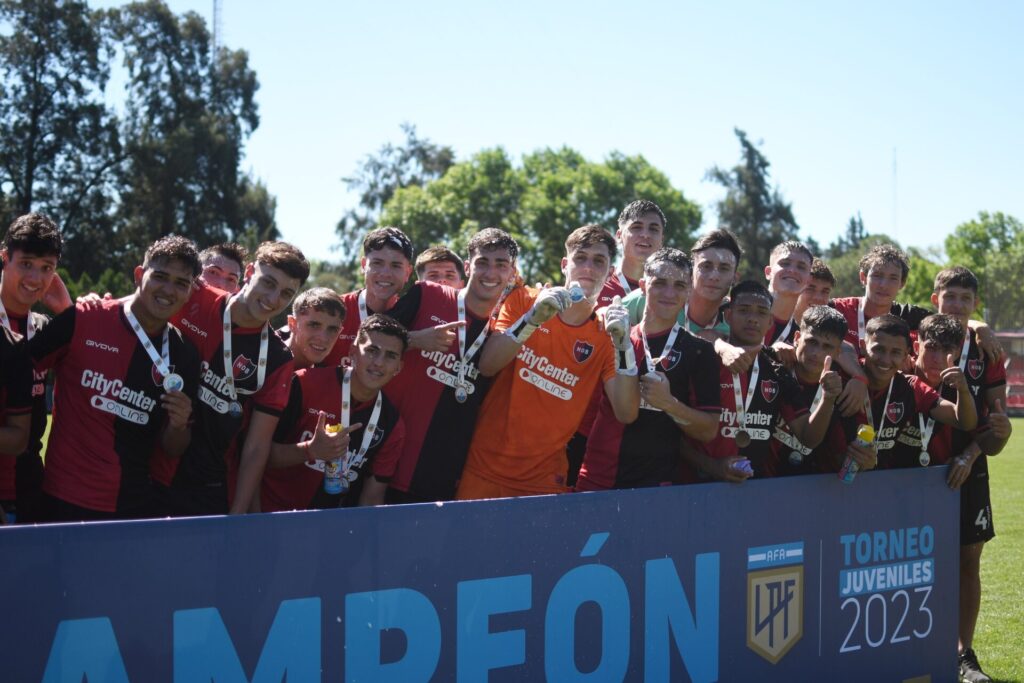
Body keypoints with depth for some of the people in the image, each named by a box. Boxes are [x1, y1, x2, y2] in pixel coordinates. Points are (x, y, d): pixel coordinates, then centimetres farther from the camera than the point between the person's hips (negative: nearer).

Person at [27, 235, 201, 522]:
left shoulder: (184, 356, 2)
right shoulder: (81, 321, -8)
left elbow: (171, 450, 8)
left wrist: (178, 426, -12)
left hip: (135, 507, 3)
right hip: (65, 502, -3)